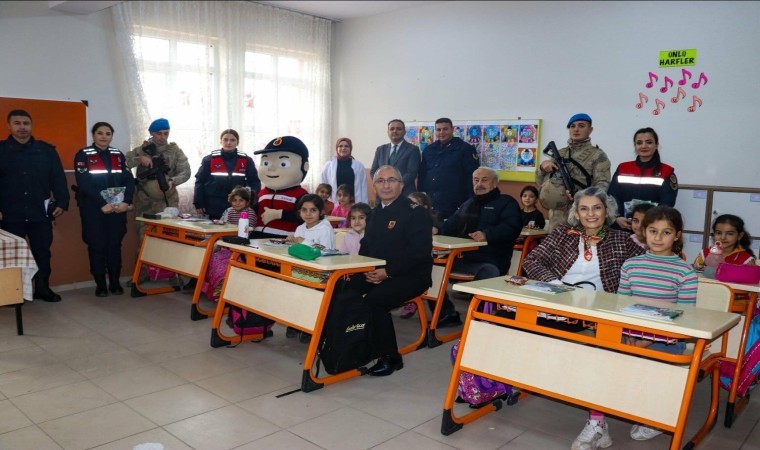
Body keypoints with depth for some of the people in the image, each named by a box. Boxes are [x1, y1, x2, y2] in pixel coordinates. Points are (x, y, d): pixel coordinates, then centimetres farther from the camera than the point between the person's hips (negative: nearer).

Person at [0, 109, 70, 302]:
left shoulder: (46, 150, 7)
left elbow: (58, 178, 6)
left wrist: (61, 203, -3)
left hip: (40, 213, 1)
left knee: (42, 252, 8)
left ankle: (42, 288, 21)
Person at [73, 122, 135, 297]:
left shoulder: (118, 155, 11)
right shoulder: (83, 155, -2)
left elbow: (129, 180, 3)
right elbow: (84, 184, -12)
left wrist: (126, 202, -13)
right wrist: (102, 204, -19)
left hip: (118, 208, 3)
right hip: (93, 209, -3)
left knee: (115, 245, 6)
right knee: (97, 246, 1)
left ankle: (115, 282, 16)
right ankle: (100, 284, 10)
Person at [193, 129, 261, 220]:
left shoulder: (247, 161, 3)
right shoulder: (209, 160, 0)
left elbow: (254, 181, 6)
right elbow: (199, 181, 4)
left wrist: (253, 194, -13)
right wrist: (198, 203, -2)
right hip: (213, 209, -1)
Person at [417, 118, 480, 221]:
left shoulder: (465, 149, -1)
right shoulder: (429, 149, 14)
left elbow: (472, 177, -6)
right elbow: (422, 176, 16)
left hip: (453, 205, -4)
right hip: (429, 204, 5)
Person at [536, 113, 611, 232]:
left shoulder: (598, 155, 3)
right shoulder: (559, 154, 17)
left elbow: (603, 184, -10)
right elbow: (540, 182, 18)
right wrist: (542, 167, -3)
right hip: (557, 217, 5)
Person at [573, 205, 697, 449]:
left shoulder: (685, 271, -1)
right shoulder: (630, 265, 9)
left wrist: (651, 339, -17)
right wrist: (627, 334, -10)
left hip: (666, 339, -3)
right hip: (631, 334, 3)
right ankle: (596, 424, -15)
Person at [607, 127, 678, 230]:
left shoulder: (667, 172, 6)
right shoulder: (622, 169, 13)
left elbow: (666, 204, -2)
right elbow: (612, 197, 4)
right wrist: (617, 218, -13)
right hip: (622, 227, 2)